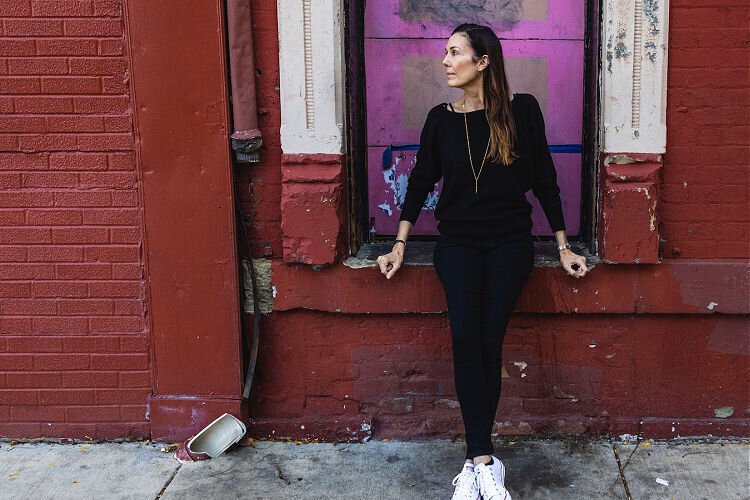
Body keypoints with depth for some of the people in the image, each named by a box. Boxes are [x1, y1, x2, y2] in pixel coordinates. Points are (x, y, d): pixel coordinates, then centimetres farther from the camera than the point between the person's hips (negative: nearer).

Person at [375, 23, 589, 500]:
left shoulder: (522, 110, 0)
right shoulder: (442, 118, 5)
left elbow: (544, 180, 5)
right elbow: (421, 182, 12)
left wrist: (564, 247, 7)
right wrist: (399, 247, 10)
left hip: (510, 240, -1)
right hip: (458, 241, 1)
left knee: (488, 339, -15)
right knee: (466, 336, -19)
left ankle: (477, 460, -4)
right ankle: (484, 460, -13)